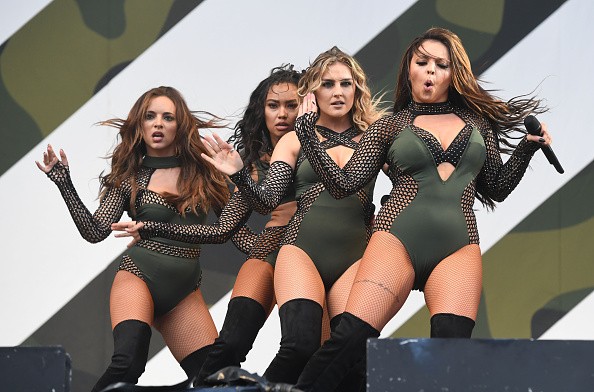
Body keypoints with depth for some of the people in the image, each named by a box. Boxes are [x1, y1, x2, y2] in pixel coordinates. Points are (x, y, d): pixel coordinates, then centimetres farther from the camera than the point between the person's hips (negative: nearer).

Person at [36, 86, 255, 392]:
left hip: (184, 290, 3)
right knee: (128, 360, -30)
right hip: (139, 275, -3)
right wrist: (64, 183, -11)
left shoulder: (203, 171, 7)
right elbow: (95, 232, -4)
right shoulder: (129, 177, 5)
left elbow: (226, 227, 9)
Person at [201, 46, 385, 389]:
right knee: (301, 344, -24)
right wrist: (239, 174, -12)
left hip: (354, 255, 1)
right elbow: (268, 199, 4)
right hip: (303, 248, -1)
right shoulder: (295, 141, 13)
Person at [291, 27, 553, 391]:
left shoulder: (477, 122, 20)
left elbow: (496, 188, 25)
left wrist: (528, 147, 13)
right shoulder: (389, 126, 15)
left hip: (459, 247, 2)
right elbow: (344, 183, 9)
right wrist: (308, 134, 3)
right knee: (349, 340, -18)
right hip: (397, 239, -1)